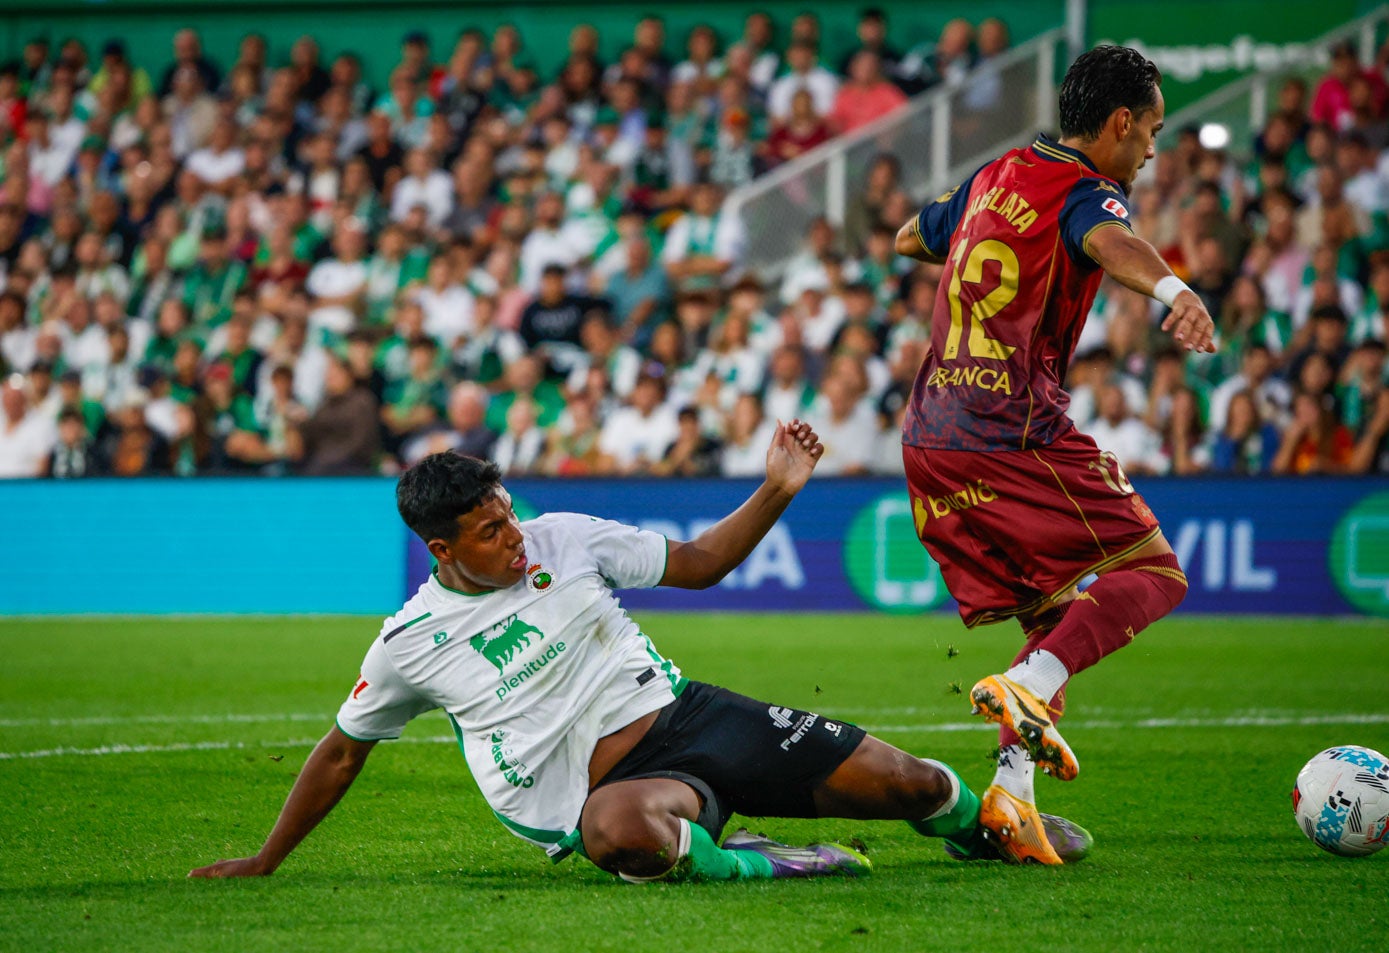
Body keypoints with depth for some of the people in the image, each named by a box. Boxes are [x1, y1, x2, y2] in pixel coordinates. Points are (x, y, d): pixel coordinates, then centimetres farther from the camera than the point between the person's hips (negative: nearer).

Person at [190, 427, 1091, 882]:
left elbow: (697, 563, 13)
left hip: (686, 716, 4)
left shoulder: (565, 540, 4)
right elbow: (342, 753, 12)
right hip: (610, 784, -4)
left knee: (904, 781, -5)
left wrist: (777, 492, -1)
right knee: (621, 834, -46)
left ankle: (988, 827, 28)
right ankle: (750, 864, -23)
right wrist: (266, 861, 14)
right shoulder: (410, 644, -2)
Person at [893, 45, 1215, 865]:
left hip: (929, 437, 8)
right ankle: (1030, 690, -23)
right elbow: (1109, 241, -32)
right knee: (1152, 573, -1)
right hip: (1018, 437, -8)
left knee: (1058, 621, 14)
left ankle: (1011, 796, -1)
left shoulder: (996, 177, 17)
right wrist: (1174, 290, -53)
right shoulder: (1085, 192, -6)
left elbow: (912, 237, 36)